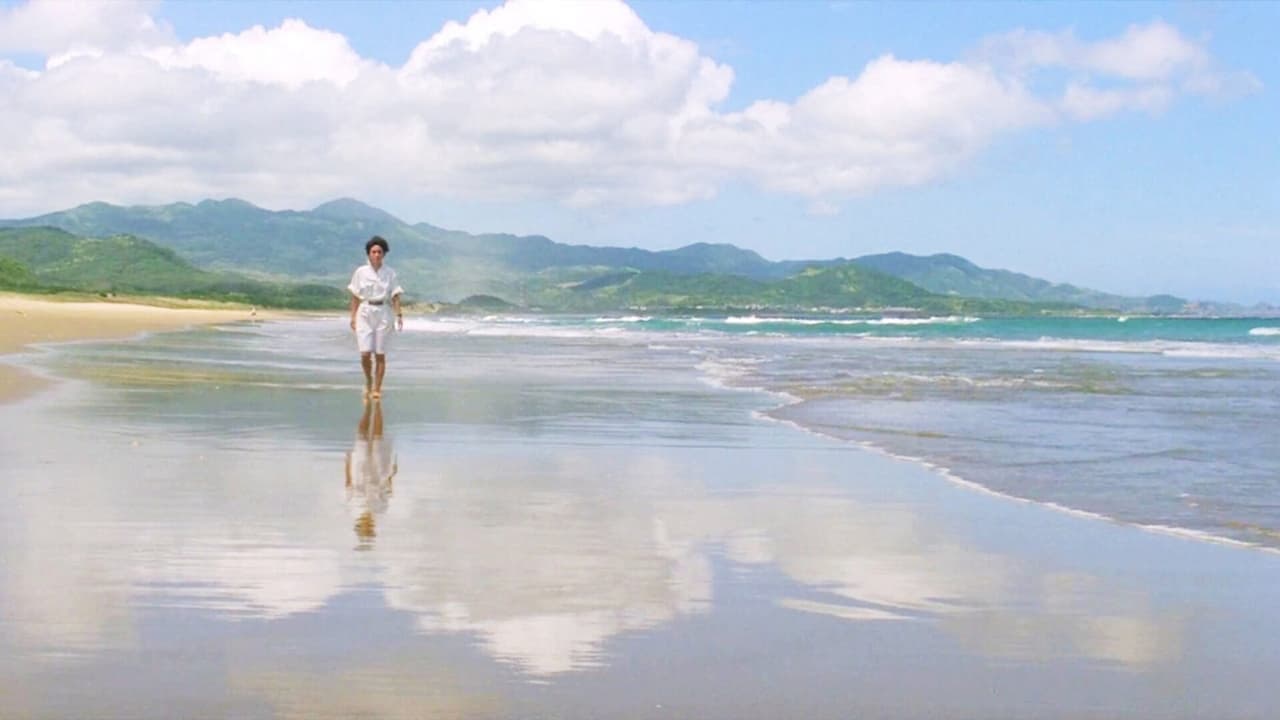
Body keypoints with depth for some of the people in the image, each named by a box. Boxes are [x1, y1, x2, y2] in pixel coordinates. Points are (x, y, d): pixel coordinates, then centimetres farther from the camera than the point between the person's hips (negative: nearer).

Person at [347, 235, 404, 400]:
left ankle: (377, 389, 10)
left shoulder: (390, 273, 2)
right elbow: (355, 297, 6)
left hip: (383, 313, 0)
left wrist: (399, 315, -9)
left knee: (380, 354, 1)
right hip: (365, 313, 0)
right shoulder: (360, 272, 2)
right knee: (365, 354, -8)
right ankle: (368, 381, 18)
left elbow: (395, 296, 2)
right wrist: (353, 317, 2)